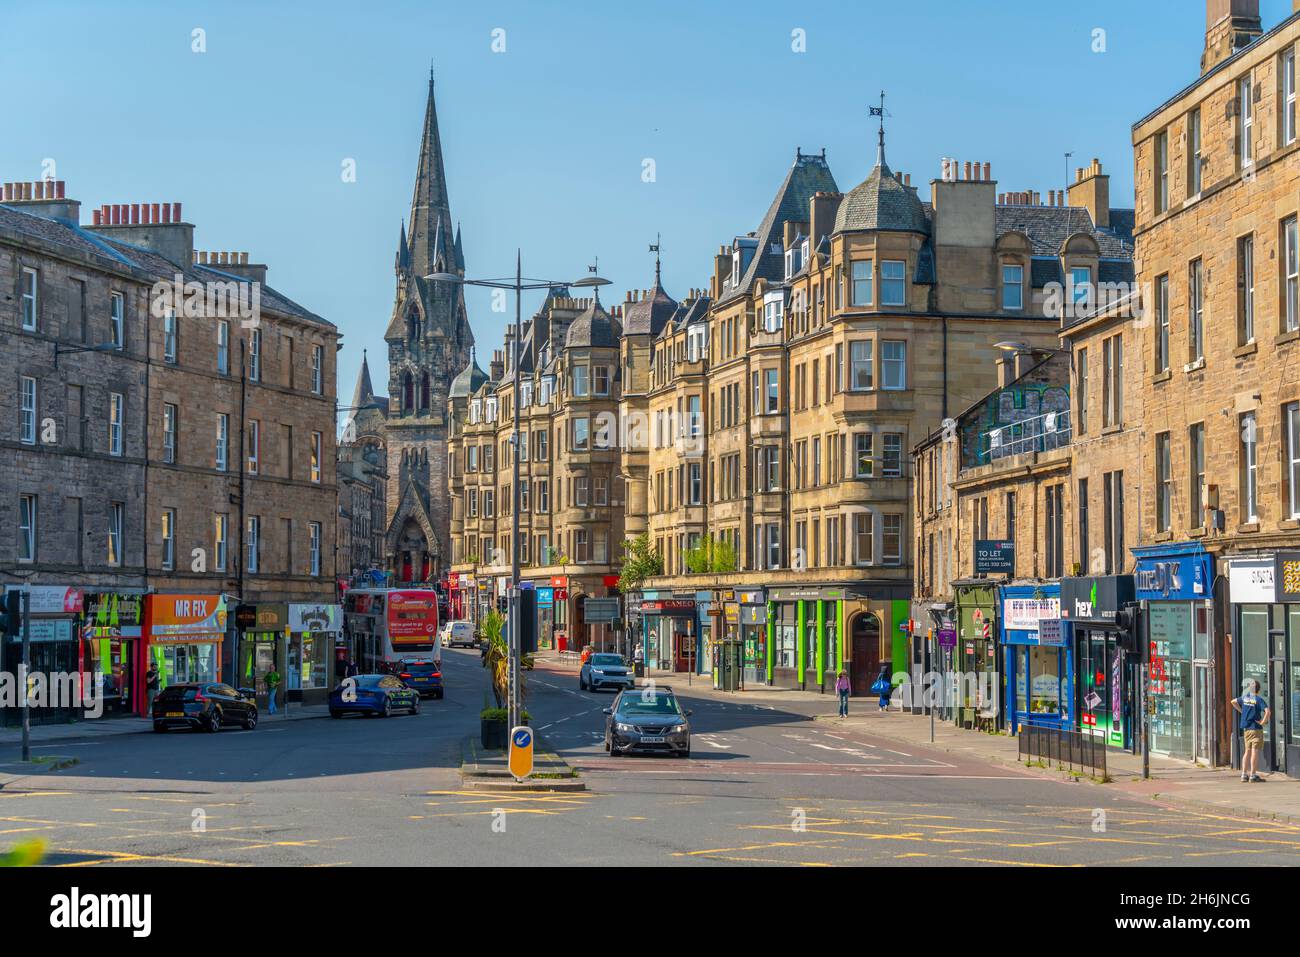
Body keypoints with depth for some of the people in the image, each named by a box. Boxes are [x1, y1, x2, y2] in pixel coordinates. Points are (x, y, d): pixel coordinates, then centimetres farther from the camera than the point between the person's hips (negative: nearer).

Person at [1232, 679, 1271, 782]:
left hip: (1246, 729, 6)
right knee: (1255, 751, -3)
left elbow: (1233, 702, 23)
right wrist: (1263, 721, -13)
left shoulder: (1245, 698, 6)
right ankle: (1253, 775, -4)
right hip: (1256, 729, -6)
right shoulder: (1259, 699, -12)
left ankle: (1244, 774, 14)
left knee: (1247, 751, 14)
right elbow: (1267, 711, -26)